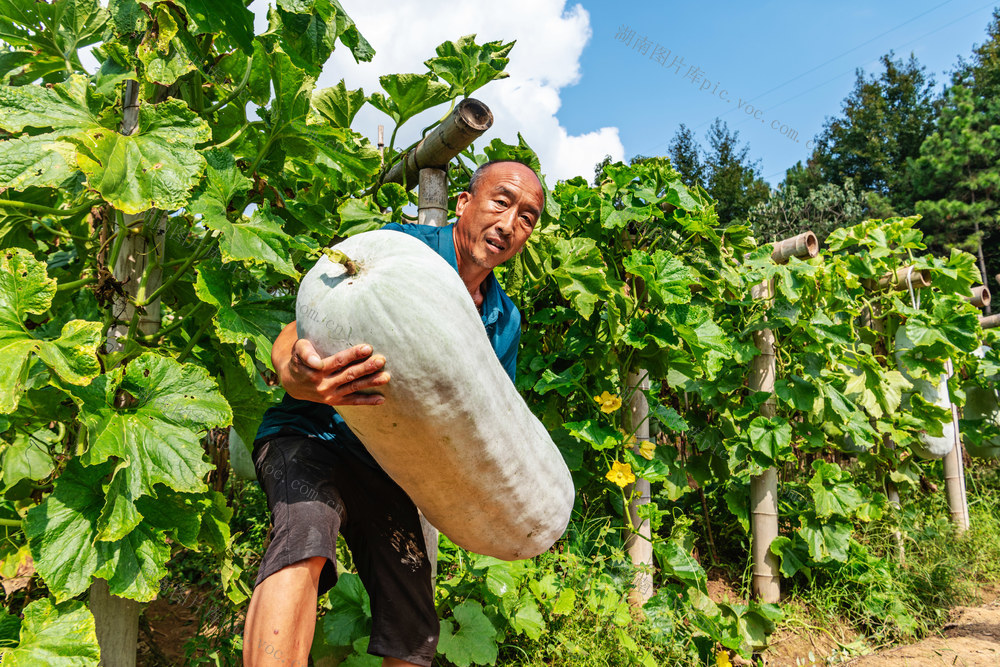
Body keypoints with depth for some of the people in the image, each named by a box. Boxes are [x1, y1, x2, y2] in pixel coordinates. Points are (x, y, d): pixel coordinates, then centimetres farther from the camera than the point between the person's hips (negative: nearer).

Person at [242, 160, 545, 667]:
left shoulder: (505, 321, 5)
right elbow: (291, 340, -23)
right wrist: (298, 376, -47)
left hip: (389, 472, 6)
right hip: (314, 436, -6)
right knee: (305, 538, -38)